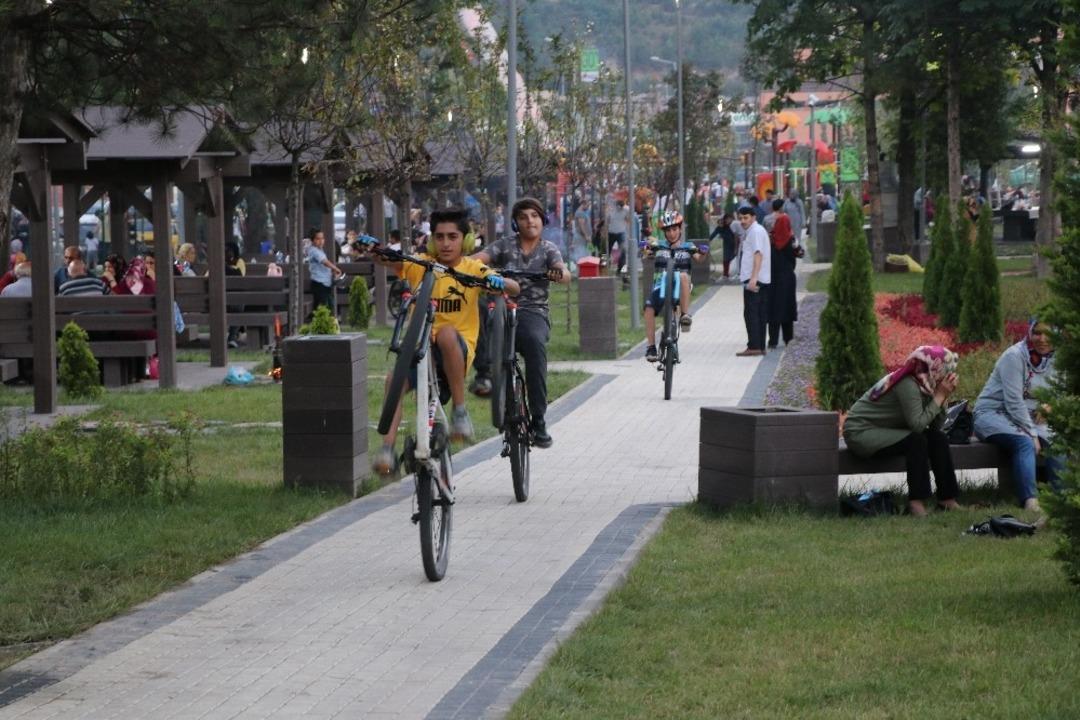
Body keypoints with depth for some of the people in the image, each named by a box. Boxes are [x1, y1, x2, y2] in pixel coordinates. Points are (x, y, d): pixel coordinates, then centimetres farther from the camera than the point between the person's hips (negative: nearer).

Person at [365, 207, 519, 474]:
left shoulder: (472, 269, 1)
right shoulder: (419, 266, 4)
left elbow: (514, 289, -8)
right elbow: (387, 261, -8)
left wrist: (498, 282, -31)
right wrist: (372, 248, -30)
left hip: (459, 350, -2)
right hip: (421, 346, 2)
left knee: (447, 333, -36)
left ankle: (460, 409, -23)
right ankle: (387, 446, -28)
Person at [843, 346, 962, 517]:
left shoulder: (925, 385, 2)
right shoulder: (908, 385, -24)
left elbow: (935, 426, -2)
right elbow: (918, 425, -30)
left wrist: (944, 397, -12)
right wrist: (940, 396, -24)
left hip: (884, 431, 9)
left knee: (939, 439, -5)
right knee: (916, 441, -27)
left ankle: (947, 498, -3)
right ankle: (916, 501, -24)